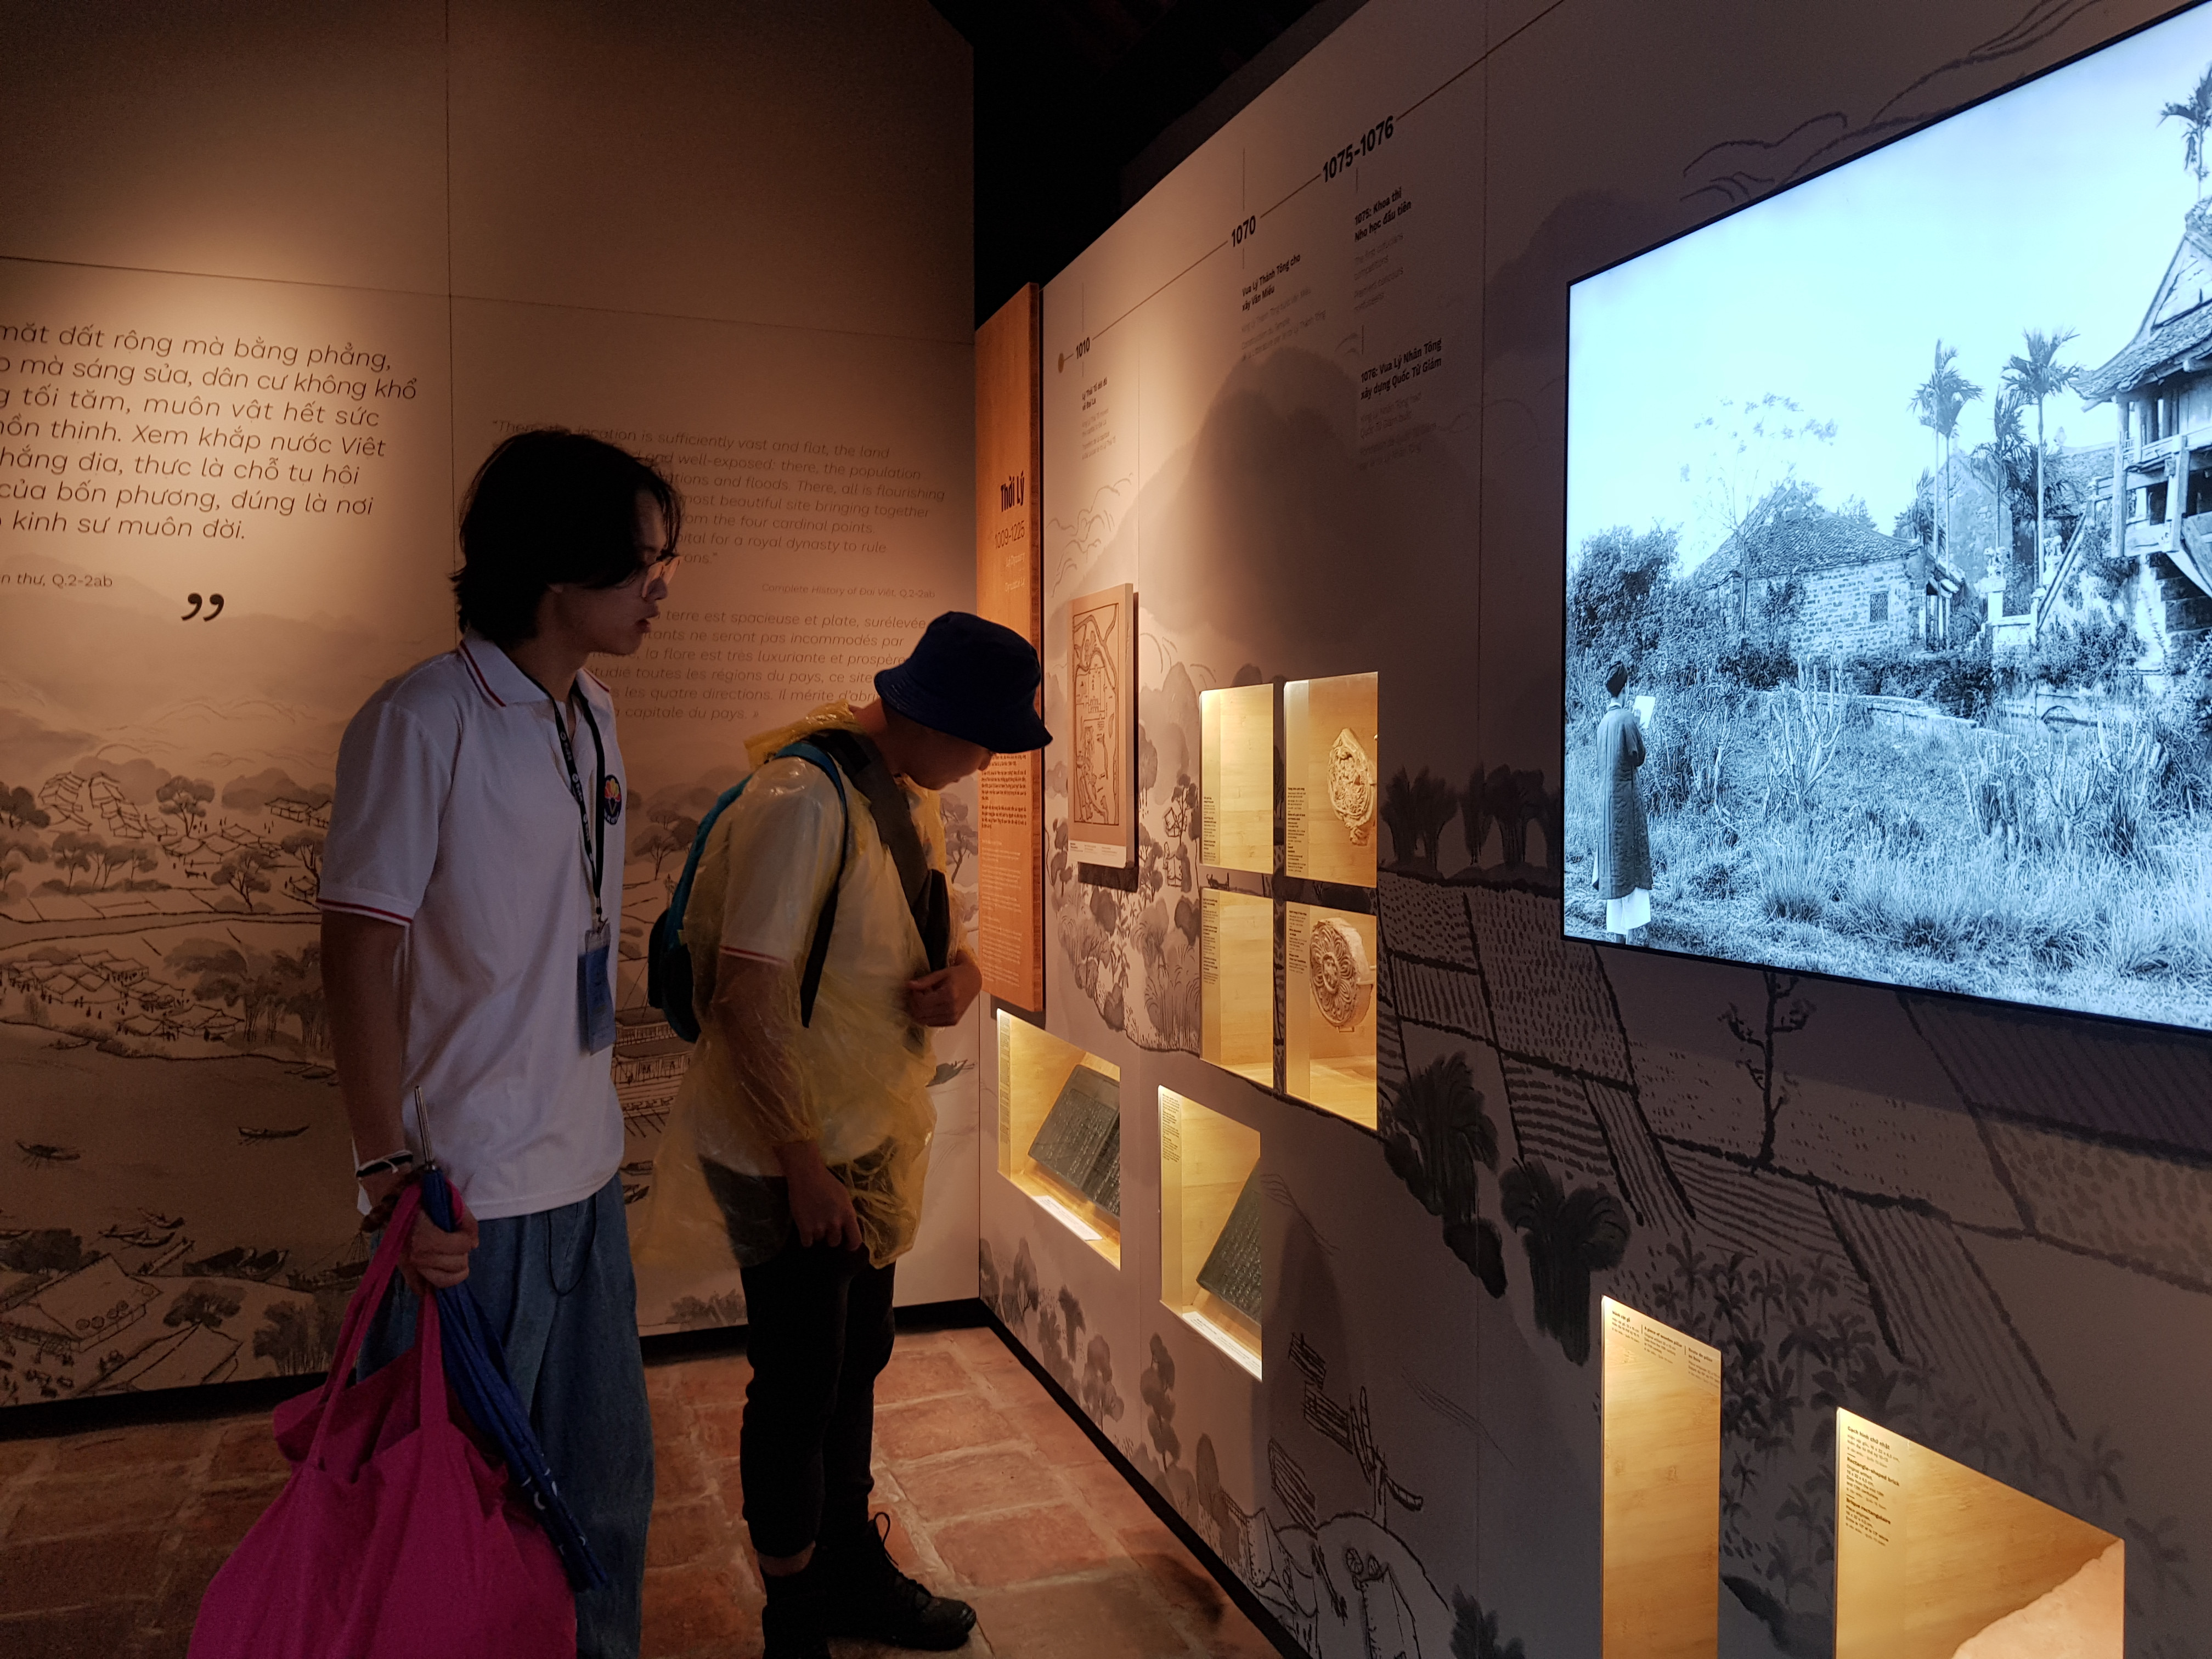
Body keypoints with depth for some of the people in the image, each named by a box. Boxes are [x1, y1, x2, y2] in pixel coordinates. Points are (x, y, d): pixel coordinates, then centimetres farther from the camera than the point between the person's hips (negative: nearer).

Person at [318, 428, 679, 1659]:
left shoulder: (596, 715, 8)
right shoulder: (422, 723, -14)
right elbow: (358, 950, -14)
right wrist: (390, 1169, -17)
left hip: (587, 1173, 7)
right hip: (468, 1190, -7)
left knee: (607, 1480, 19)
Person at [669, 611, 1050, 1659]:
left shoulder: (914, 798, 5)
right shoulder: (802, 799, -24)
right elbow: (748, 994, -26)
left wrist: (963, 976, -8)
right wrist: (806, 1164, -23)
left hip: (874, 1138, 9)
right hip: (788, 1151, -8)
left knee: (855, 1368, 22)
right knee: (800, 1390, 6)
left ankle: (855, 1574, 41)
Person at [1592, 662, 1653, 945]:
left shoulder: (1604, 722, 7)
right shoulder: (1627, 719, -14)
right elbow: (1638, 758, -8)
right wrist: (1639, 733, 7)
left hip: (1605, 799, 7)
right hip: (1625, 798, -6)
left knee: (1614, 865, 11)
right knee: (1632, 863, -2)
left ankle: (1617, 929, 16)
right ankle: (1633, 932, -2)